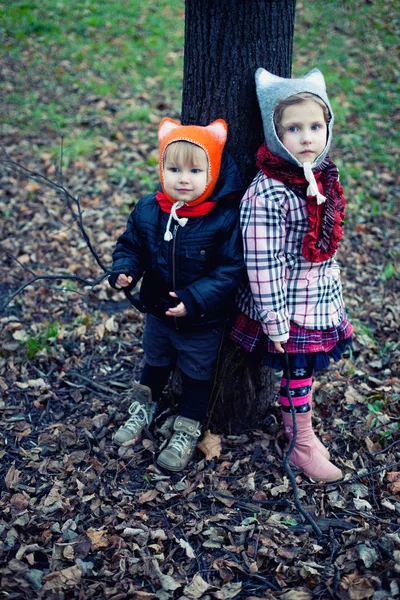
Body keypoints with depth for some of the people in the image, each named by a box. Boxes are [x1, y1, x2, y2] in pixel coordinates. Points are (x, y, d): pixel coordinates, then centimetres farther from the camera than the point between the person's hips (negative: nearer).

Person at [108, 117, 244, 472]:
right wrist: (124, 271, -18)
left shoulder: (225, 218, -24)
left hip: (203, 322, -4)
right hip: (158, 313, 4)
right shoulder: (147, 210, -11)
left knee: (197, 374, 17)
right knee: (155, 363, 27)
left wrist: (194, 300, -30)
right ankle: (143, 410, 52)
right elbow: (131, 245, 3)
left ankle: (188, 431, 38)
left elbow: (231, 269, -23)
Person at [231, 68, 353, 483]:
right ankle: (303, 445, 23)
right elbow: (262, 263, -22)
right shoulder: (268, 193, -24)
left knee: (304, 366, 18)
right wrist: (275, 320, -20)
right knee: (297, 369, 6)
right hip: (289, 301, -7)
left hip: (322, 293, 7)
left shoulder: (323, 175, 1)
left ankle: (294, 424, 37)